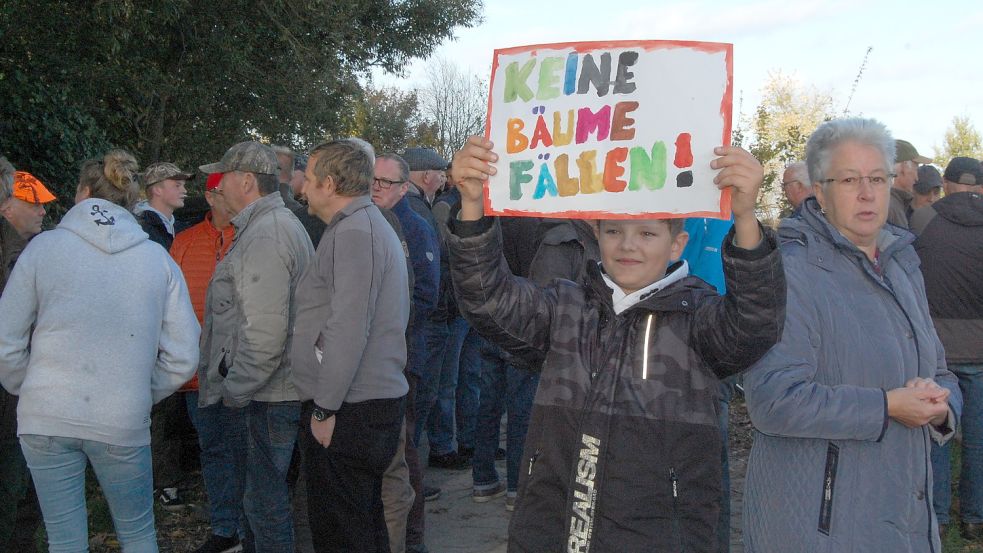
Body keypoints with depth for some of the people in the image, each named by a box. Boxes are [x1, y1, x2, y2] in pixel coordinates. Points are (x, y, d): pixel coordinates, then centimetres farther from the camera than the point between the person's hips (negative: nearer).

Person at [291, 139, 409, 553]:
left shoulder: (354, 232, -15)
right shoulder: (370, 224, 18)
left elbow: (348, 330, -22)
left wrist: (324, 408, -18)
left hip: (349, 411, -10)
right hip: (375, 399, 10)